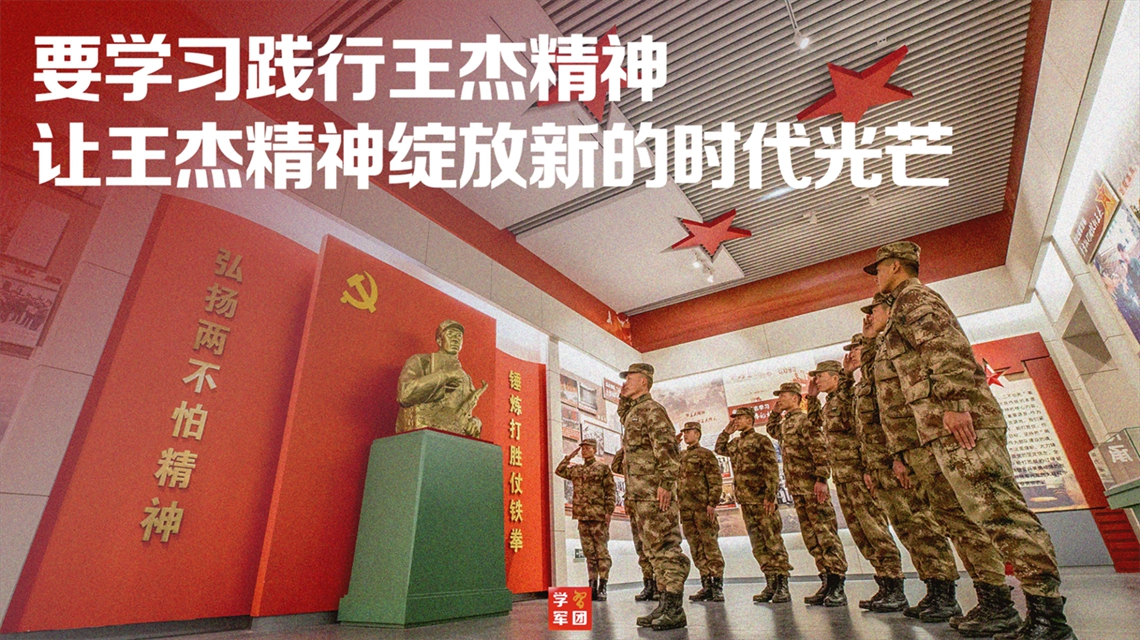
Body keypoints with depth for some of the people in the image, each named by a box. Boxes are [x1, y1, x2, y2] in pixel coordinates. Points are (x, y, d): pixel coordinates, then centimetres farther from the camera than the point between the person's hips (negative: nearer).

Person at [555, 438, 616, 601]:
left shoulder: (603, 469, 2)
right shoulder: (575, 470, 16)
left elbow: (611, 491, -2)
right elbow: (559, 471, 27)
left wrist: (609, 511, -11)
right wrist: (569, 457, 18)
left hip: (599, 516, -5)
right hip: (582, 516, 5)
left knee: (602, 552, -2)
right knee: (589, 553, 9)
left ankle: (602, 587, 3)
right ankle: (592, 587, 14)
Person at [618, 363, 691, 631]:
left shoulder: (652, 409, -6)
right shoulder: (631, 414, 23)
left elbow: (668, 448, -16)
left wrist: (665, 483, -24)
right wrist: (629, 493, 22)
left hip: (655, 490, -10)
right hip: (640, 493, 10)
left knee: (666, 546, -7)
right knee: (654, 549, 11)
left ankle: (675, 609, -3)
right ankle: (665, 604, 16)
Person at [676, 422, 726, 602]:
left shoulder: (706, 454, 0)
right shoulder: (680, 456, 20)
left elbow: (715, 480, -6)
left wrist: (712, 503, -16)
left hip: (702, 507, -6)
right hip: (685, 508, 7)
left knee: (710, 545, -4)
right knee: (696, 548, 8)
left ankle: (718, 587, 1)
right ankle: (706, 585, 14)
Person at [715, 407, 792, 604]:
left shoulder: (761, 440, -5)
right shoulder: (736, 443, 16)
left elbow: (772, 469, -10)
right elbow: (720, 449, 30)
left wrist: (770, 496, -18)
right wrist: (726, 432, 17)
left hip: (762, 499, -7)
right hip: (745, 500, 7)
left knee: (773, 542, -3)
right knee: (758, 545, 9)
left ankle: (783, 586, 2)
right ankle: (771, 584, 16)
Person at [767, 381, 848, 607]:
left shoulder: (804, 419, -8)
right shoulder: (785, 423, 17)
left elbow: (820, 448, -17)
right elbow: (772, 430, 39)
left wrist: (821, 479, -24)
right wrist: (775, 411, 24)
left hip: (812, 486, -9)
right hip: (796, 489, 9)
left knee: (826, 533, -6)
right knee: (811, 536, 10)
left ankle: (838, 587, -3)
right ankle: (827, 582, 16)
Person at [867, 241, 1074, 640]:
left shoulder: (913, 297, 0)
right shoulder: (909, 303, 29)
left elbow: (946, 347, -17)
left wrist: (953, 403, -25)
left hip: (958, 421, -10)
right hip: (945, 428, 10)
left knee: (999, 511, -12)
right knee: (995, 513, 8)